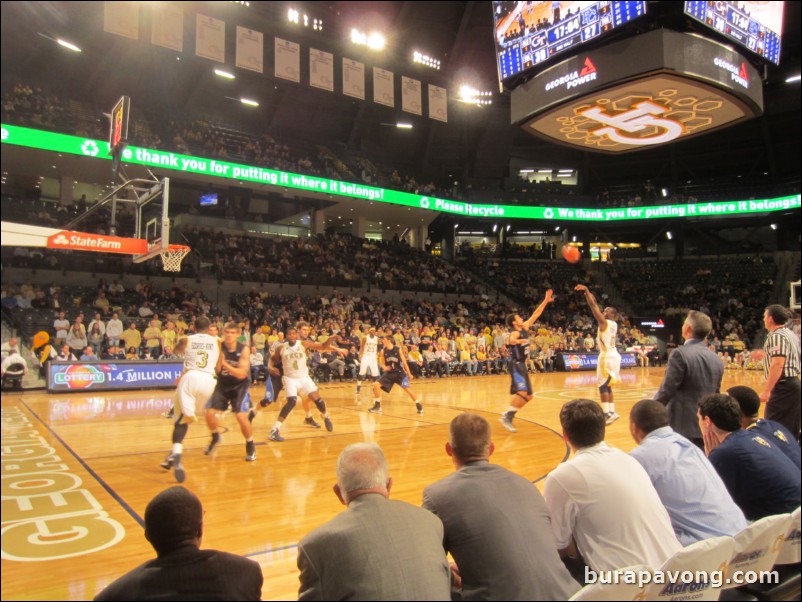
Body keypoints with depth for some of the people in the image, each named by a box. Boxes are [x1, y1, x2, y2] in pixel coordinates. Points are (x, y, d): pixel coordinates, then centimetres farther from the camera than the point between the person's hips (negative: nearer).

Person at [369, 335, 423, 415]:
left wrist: (409, 374, 2)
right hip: (389, 373, 3)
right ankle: (377, 406, 2)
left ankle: (419, 406, 3)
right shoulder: (383, 351, -1)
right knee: (376, 385, -11)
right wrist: (384, 367, -18)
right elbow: (382, 363, 7)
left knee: (407, 388, -13)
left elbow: (404, 362, -2)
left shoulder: (399, 350, -9)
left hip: (400, 372, -3)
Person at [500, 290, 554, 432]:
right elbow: (510, 341, -37)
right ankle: (506, 416, -22)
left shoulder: (525, 327, 10)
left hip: (522, 366, 9)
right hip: (516, 365, -9)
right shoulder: (515, 333, -14)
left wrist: (546, 301, 13)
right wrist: (517, 341, -59)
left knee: (528, 396, 10)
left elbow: (535, 315, 15)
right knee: (522, 392, -25)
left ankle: (509, 414, 15)